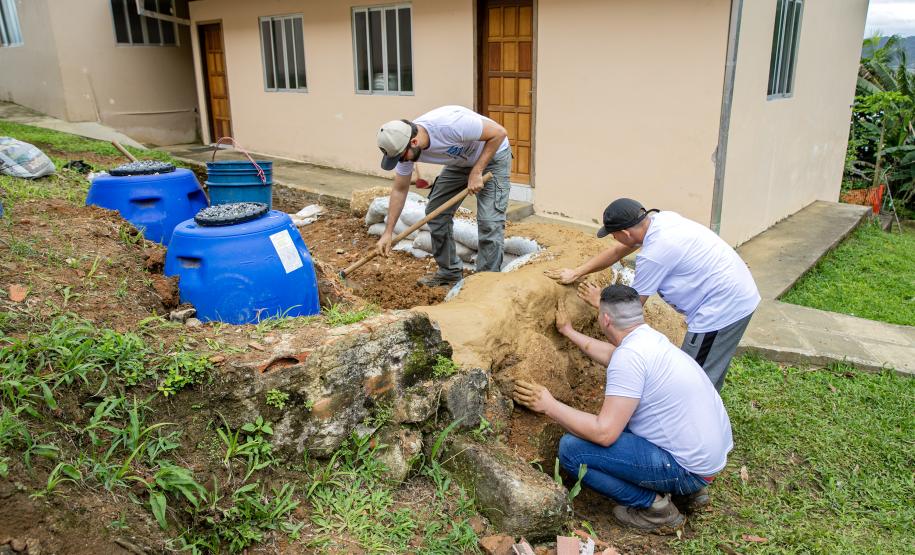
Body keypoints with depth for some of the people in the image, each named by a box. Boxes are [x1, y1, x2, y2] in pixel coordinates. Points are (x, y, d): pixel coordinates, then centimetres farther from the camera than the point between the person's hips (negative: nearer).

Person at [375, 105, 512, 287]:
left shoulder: (449, 125, -39)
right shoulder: (403, 145, -18)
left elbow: (499, 132, -28)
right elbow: (399, 190, -5)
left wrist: (476, 172, -28)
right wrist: (388, 232, -7)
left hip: (492, 155, -7)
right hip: (461, 161, 7)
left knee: (489, 221, -17)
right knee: (435, 210, 4)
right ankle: (450, 272, 17)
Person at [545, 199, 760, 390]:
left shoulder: (653, 254, -24)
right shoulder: (659, 218, 2)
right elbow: (617, 251, 15)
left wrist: (599, 301, 9)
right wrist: (577, 272, 16)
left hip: (723, 309, -10)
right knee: (708, 378, 23)